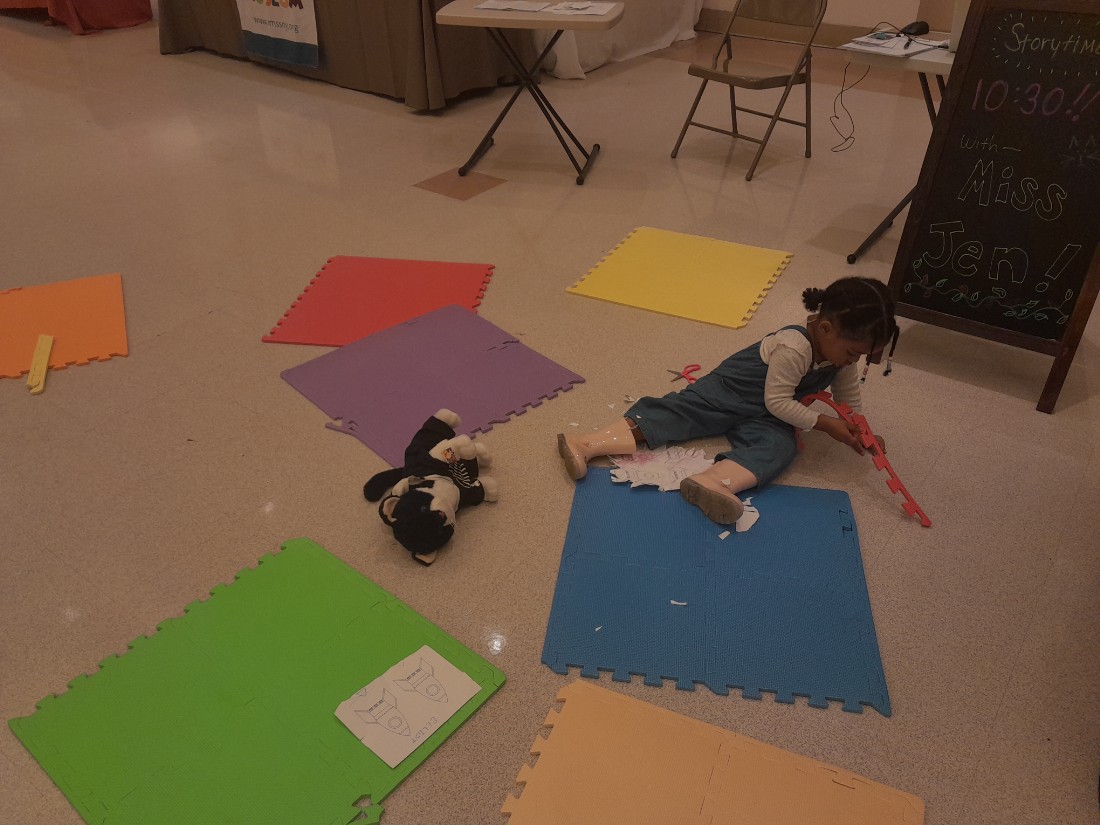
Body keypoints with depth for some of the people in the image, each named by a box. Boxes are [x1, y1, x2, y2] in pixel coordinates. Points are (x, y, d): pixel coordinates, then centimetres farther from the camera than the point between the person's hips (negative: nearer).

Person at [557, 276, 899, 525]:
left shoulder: (841, 352, -6)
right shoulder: (794, 347, -31)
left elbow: (849, 398, 12)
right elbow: (777, 401, -26)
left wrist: (858, 432, 3)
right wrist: (822, 423, -23)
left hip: (769, 414, 6)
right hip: (730, 389, -5)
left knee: (778, 446, -27)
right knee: (677, 409, -21)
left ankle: (714, 481, -55)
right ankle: (588, 444, -30)